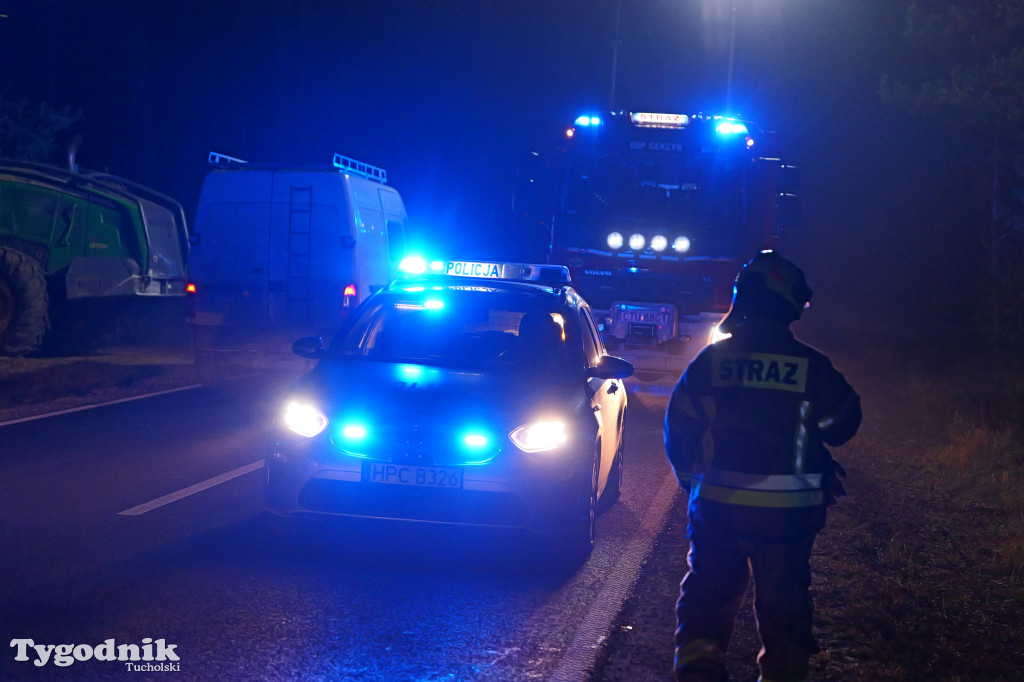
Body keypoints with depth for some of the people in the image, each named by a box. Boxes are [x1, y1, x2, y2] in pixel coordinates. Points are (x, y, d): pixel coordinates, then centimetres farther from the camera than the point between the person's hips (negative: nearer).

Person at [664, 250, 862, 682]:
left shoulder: (710, 360, -3)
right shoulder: (810, 365, -7)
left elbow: (678, 428, 3)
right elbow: (842, 423, 6)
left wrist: (690, 479, 18)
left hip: (716, 504, 1)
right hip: (786, 510, -1)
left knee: (708, 594, 12)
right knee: (783, 602, 12)